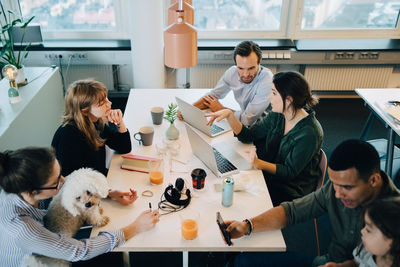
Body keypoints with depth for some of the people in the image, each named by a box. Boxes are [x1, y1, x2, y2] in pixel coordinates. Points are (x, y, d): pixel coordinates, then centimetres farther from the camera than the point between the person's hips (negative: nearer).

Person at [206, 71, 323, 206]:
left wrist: (259, 164, -35)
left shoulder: (310, 133, -24)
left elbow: (290, 172, -21)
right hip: (270, 174, 6)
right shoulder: (277, 116, -3)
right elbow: (247, 136, 1)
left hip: (293, 191, -6)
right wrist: (229, 115, -13)